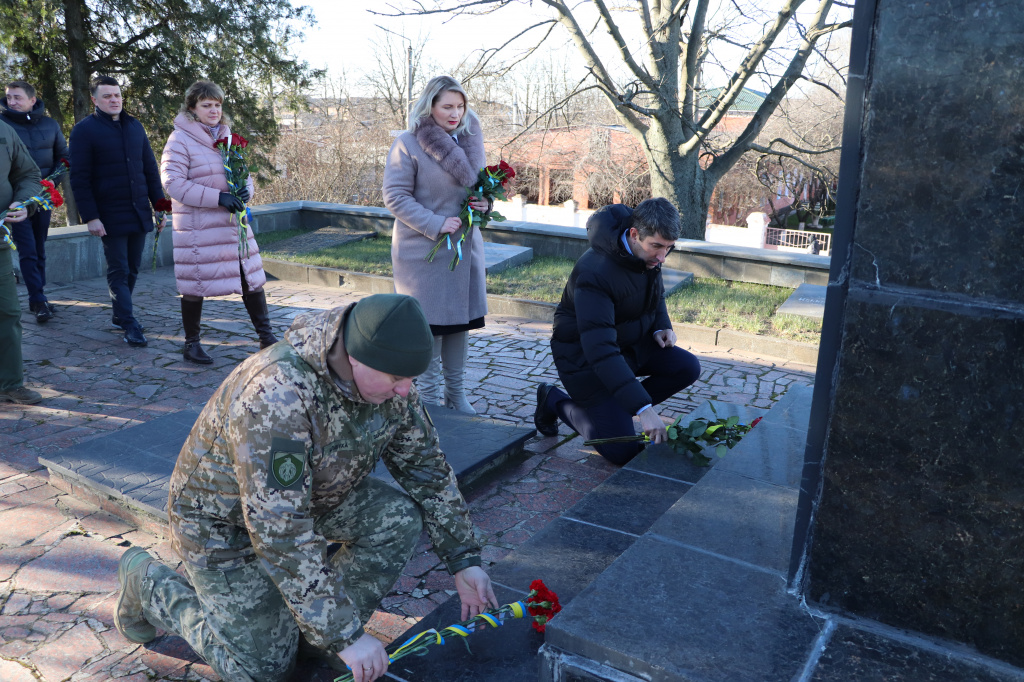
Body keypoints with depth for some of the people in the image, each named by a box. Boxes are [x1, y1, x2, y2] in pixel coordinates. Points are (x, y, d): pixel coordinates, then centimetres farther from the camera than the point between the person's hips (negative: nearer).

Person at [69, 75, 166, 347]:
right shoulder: (84, 130, -3)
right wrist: (90, 217, -14)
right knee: (118, 270, -3)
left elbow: (150, 168, 15)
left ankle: (119, 315, 25)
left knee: (132, 268, 11)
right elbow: (79, 178, -7)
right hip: (111, 216, -5)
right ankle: (130, 325, -1)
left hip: (139, 212, 5)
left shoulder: (134, 126, 13)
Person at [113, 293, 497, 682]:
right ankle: (148, 583, 18)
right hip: (223, 521, -6)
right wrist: (344, 635, -33)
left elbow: (426, 467, -3)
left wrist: (463, 559, -5)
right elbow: (280, 532, -38)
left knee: (398, 517, -16)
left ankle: (315, 633, 4)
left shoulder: (387, 382, -16)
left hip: (308, 496, 7)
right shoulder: (275, 398, -40)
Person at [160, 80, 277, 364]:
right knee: (195, 285, 3)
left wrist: (245, 190, -6)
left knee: (251, 278, 8)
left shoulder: (227, 136, 13)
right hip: (198, 228, -6)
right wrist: (218, 197, -24)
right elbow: (173, 183, -17)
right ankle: (191, 343, 18)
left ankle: (266, 337, 19)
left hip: (233, 223, 6)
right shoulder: (181, 139, -9)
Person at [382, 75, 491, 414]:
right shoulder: (408, 144, -10)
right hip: (423, 250, -5)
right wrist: (435, 225, -21)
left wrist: (485, 202, -4)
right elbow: (395, 196, -13)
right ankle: (429, 395, 17)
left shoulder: (470, 140, 8)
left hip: (464, 246, 6)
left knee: (460, 317, 11)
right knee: (429, 321, 1)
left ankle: (455, 391, 25)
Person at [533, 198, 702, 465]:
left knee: (687, 368, -9)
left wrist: (662, 327, -7)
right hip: (584, 356, -8)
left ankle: (617, 410, 5)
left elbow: (655, 293, 16)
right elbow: (601, 350, -41)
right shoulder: (594, 273, -34)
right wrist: (644, 408, -45)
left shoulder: (649, 253, -8)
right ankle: (555, 401, 10)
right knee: (622, 452, -12)